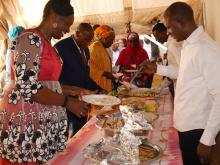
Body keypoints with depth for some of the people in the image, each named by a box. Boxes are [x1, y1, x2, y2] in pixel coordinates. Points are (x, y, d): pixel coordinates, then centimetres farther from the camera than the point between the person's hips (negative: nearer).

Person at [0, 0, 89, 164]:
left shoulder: (47, 44, 15)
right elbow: (27, 87, -22)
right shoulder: (31, 39, -14)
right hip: (26, 119, -9)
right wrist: (67, 102, -17)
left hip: (45, 119, 9)